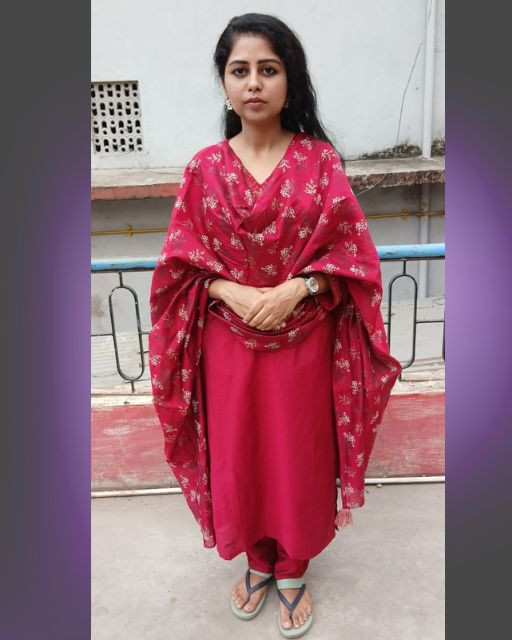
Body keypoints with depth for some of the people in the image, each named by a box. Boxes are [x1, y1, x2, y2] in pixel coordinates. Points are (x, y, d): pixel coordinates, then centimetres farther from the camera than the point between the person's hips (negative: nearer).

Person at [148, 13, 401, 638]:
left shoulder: (320, 160, -4)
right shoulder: (204, 168, -1)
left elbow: (350, 253, -5)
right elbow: (182, 262, 0)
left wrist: (294, 290, -20)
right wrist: (232, 292, -18)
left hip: (304, 342, -1)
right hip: (230, 344, 2)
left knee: (299, 458, 12)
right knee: (239, 458, 14)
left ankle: (293, 569, 40)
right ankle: (259, 559, 43)